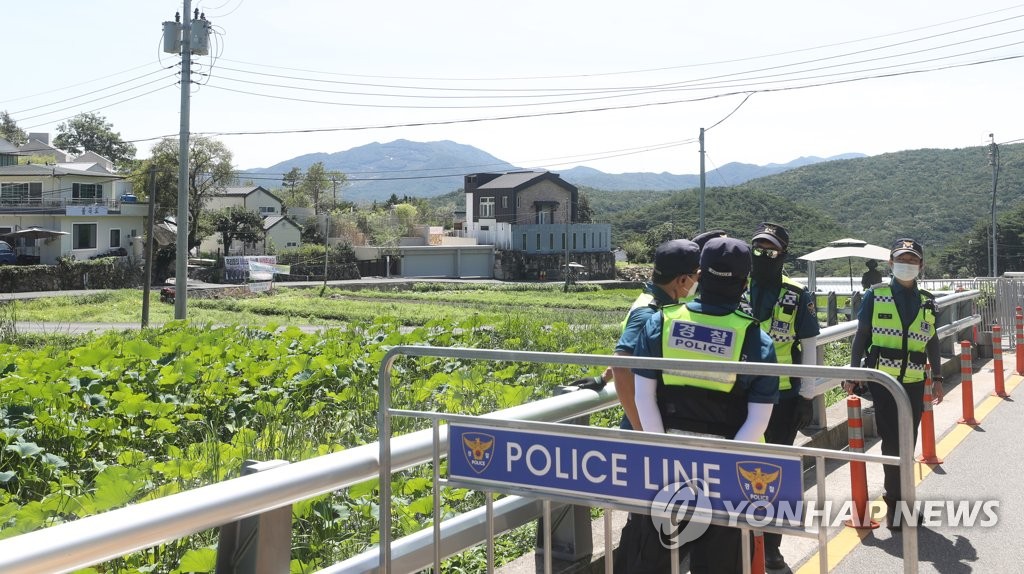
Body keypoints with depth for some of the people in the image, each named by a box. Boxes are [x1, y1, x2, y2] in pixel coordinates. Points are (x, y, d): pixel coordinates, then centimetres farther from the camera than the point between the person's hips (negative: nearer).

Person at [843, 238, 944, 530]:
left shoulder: (927, 302, 7)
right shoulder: (875, 296, -1)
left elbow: (932, 342, 14)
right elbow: (862, 337, 1)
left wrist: (937, 377, 11)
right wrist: (853, 373, -5)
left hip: (914, 383, 3)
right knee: (892, 440, -3)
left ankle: (898, 498, 24)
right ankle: (895, 501, 9)